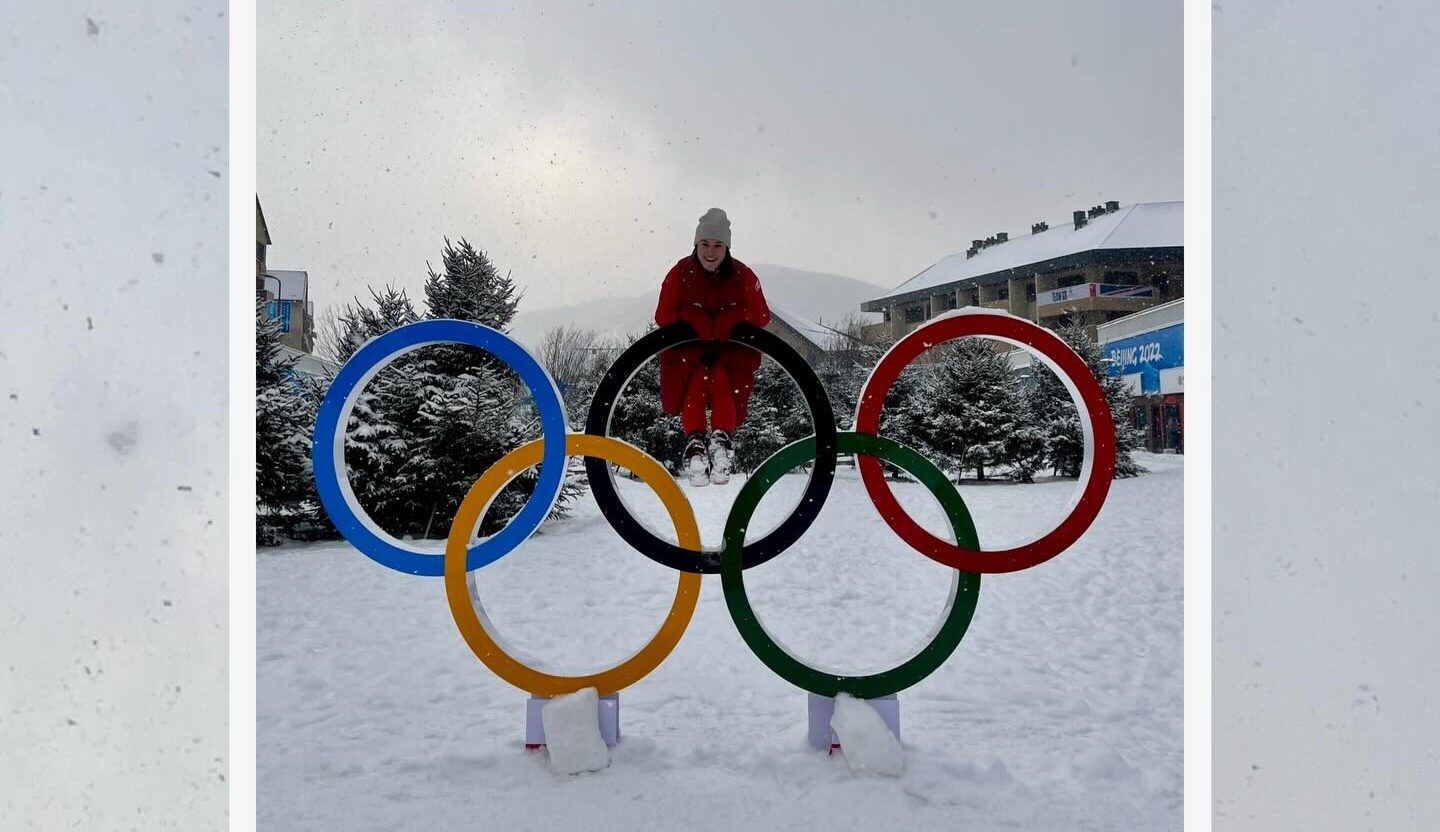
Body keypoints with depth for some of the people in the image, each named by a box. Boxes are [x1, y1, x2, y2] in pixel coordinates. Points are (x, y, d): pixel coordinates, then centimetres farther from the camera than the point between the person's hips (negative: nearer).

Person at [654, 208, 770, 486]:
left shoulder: (742, 275, -3)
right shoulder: (680, 273, -4)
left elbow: (762, 315, -4)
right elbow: (663, 315, -6)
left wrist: (732, 316, -23)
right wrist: (692, 315, -24)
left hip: (731, 347, 0)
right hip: (688, 346, 0)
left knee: (721, 380, -28)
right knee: (695, 381, -29)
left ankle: (722, 440, -36)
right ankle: (694, 441, -36)